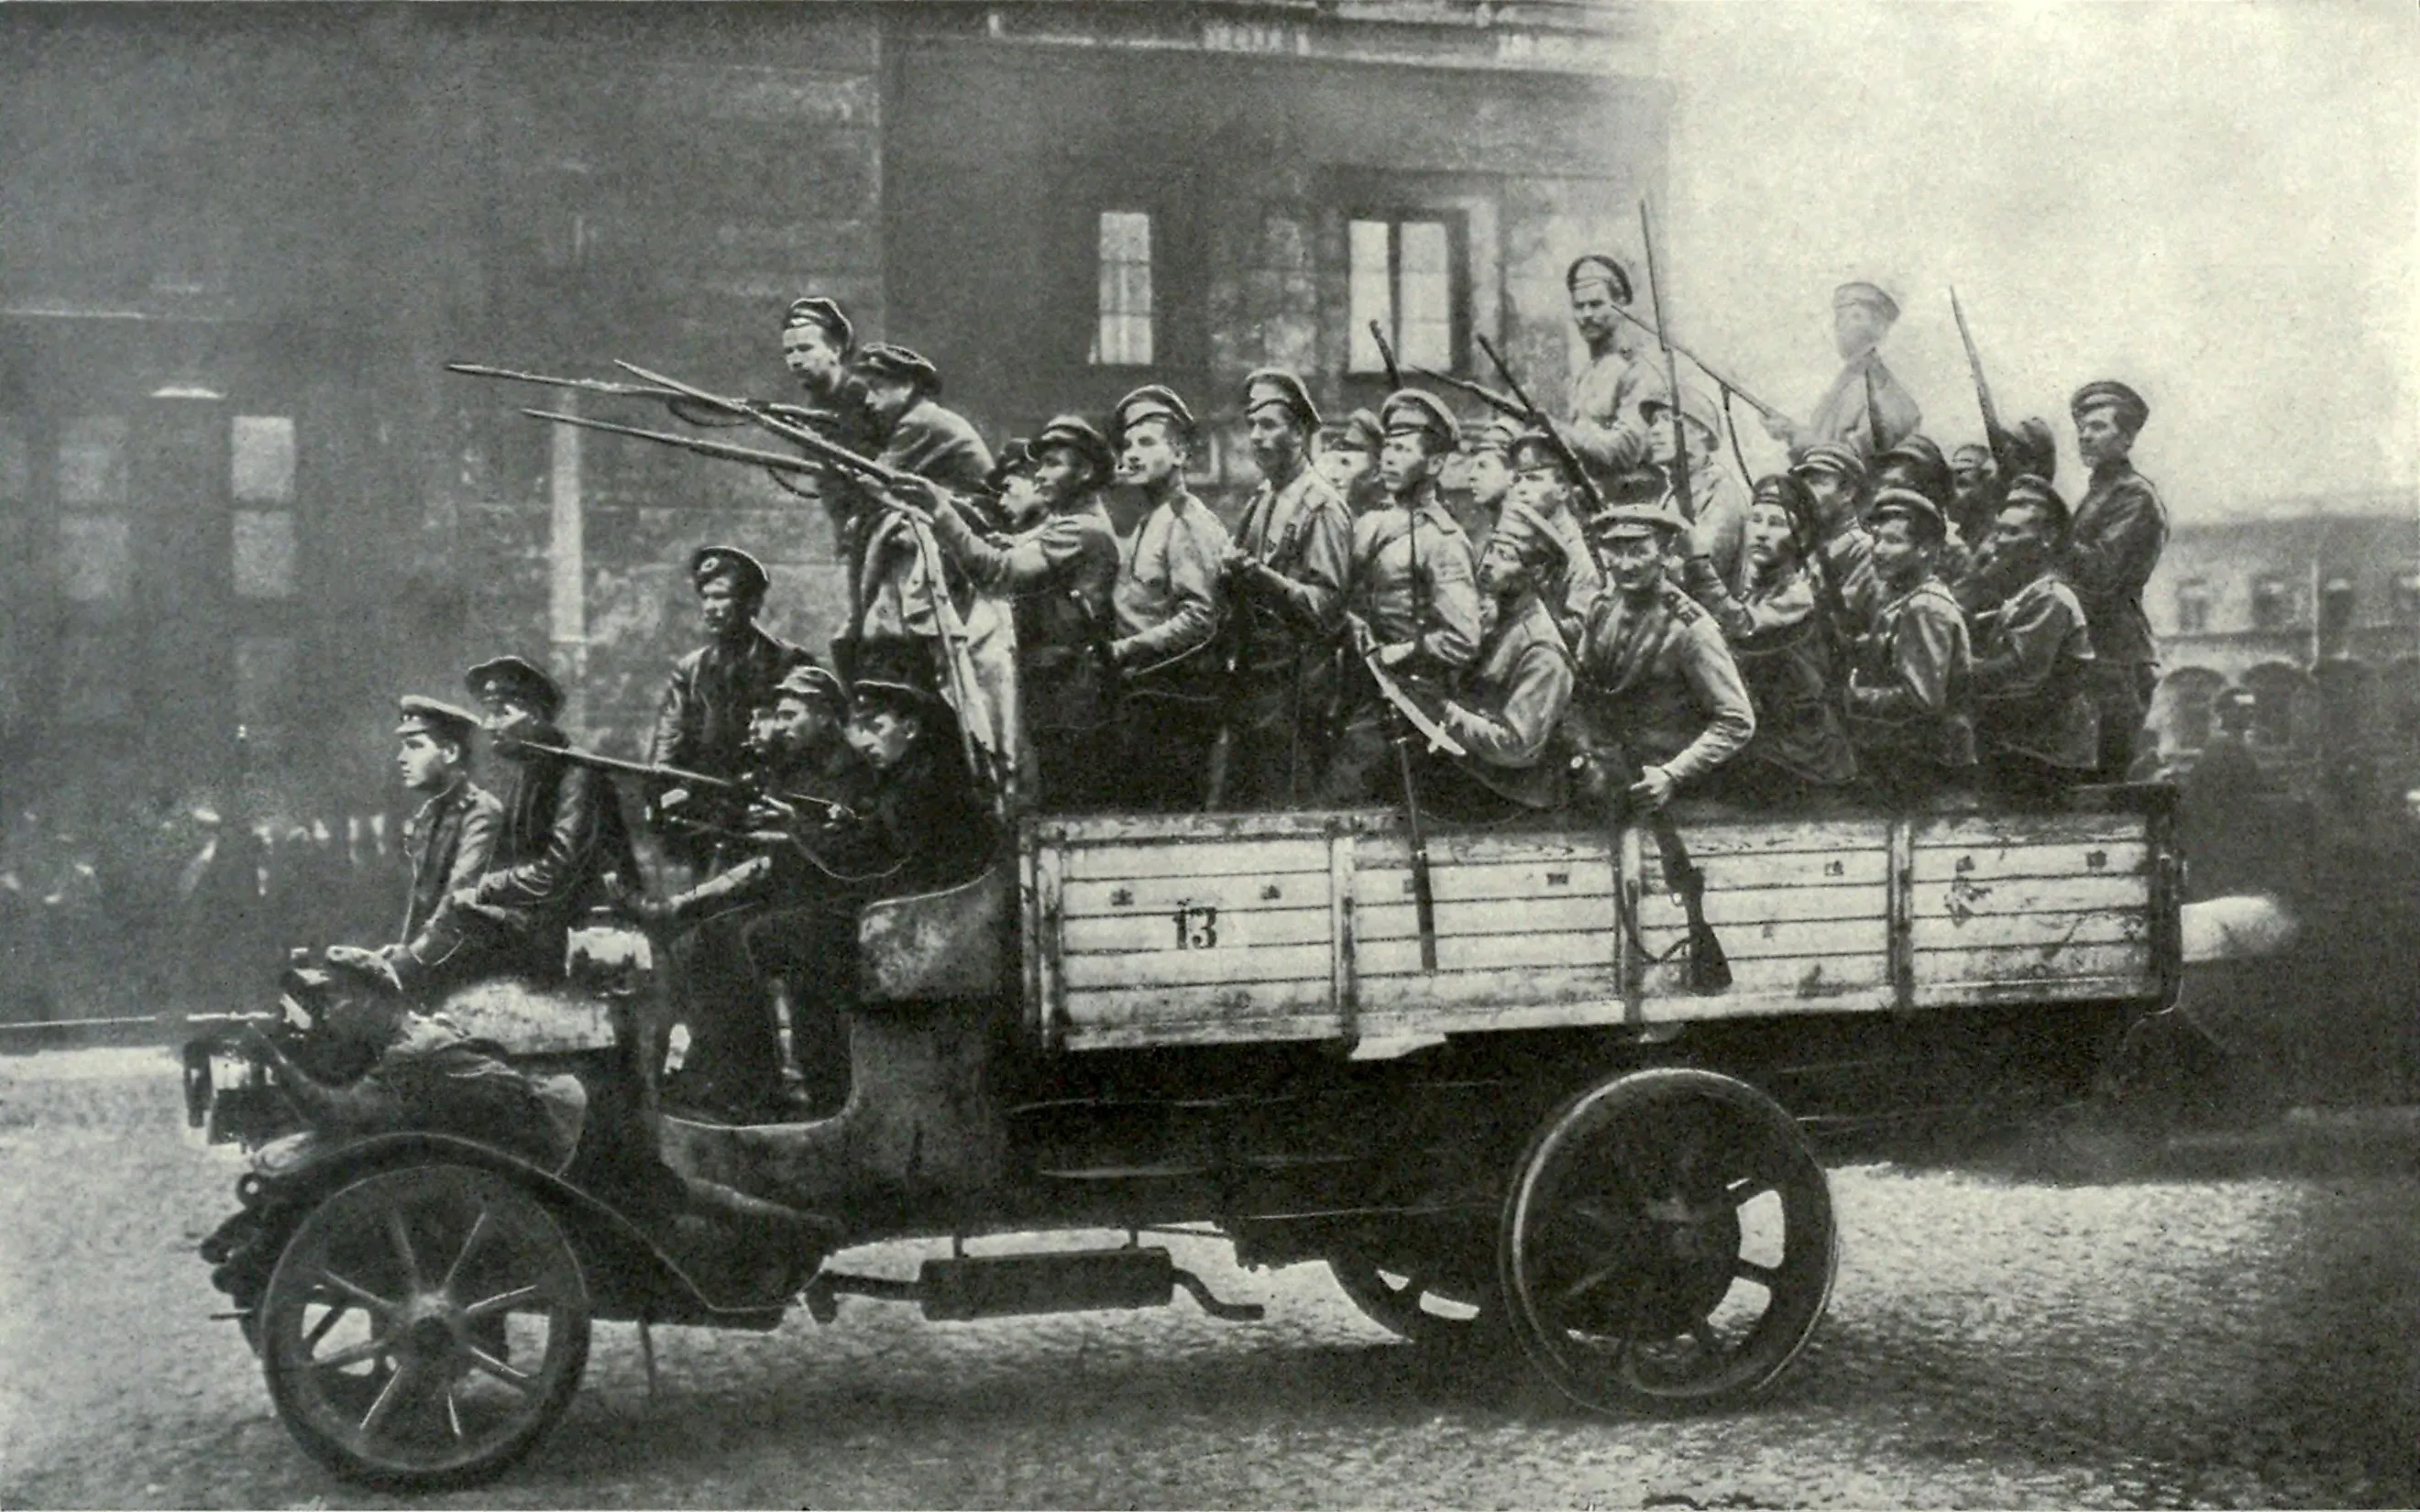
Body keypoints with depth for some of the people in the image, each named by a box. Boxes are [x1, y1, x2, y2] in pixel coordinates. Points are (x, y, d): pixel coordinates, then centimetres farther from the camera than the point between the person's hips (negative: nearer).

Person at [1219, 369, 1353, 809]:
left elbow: (1328, 608, -16)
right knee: (1234, 810, 9)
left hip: (1296, 696, -8)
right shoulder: (1260, 501, 15)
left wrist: (1260, 576, -27)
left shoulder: (1322, 507, -9)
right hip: (1249, 687, 8)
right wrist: (1232, 572, 2)